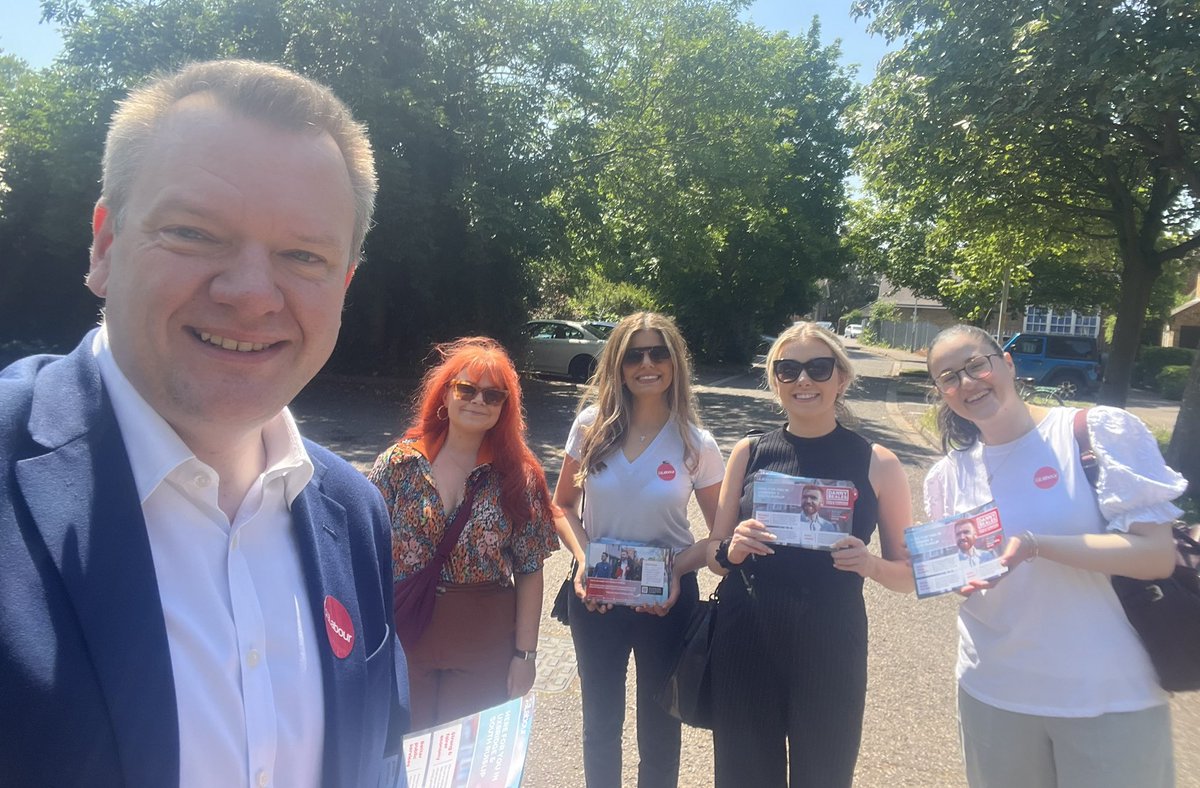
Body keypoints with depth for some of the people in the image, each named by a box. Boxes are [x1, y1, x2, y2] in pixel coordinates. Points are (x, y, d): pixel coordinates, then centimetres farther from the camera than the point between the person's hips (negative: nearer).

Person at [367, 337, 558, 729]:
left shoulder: (519, 477, -5)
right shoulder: (399, 463, -5)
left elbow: (529, 572, -3)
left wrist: (525, 653, -4)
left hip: (484, 652, 0)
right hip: (403, 640, 1)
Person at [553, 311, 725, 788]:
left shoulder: (696, 444, -11)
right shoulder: (591, 426, -7)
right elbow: (563, 505, 2)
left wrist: (677, 570, -19)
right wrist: (583, 559, -14)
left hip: (667, 599, -1)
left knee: (659, 723, 18)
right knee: (600, 721, 18)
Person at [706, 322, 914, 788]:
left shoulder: (877, 464, -4)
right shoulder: (749, 453, 0)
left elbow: (908, 574, 3)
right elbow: (715, 556, 7)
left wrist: (870, 565, -18)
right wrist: (733, 550, -15)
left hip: (831, 651, -1)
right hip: (745, 647, 1)